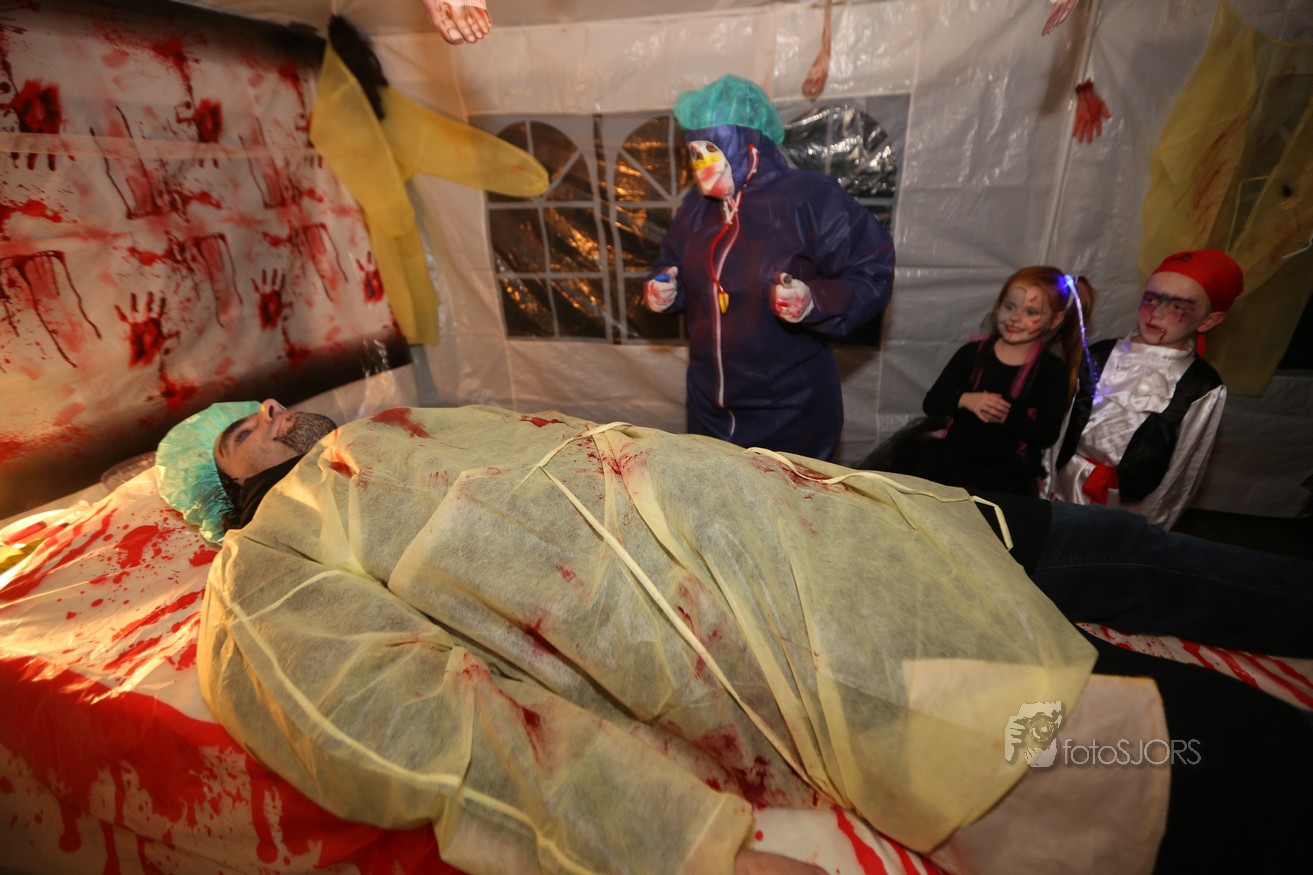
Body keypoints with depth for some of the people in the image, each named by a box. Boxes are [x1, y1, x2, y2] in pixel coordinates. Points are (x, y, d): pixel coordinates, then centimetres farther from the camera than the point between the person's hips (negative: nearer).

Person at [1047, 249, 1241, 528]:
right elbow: (1062, 429, 0)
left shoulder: (1202, 389, -8)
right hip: (1062, 495, 2)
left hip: (1126, 512, -2)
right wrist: (1048, 492, 2)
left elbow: (1178, 476, -3)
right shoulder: (1101, 355, -3)